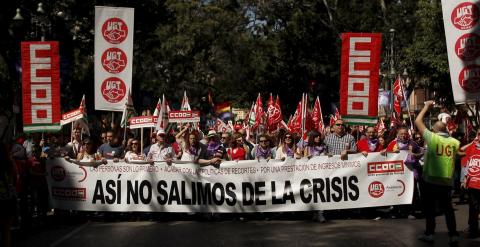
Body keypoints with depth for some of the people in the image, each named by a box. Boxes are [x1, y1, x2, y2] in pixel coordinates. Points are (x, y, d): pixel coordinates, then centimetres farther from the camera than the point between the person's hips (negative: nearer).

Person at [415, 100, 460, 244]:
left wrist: (426, 107, 9)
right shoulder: (454, 142, 1)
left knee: (429, 208, 8)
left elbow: (417, 122, -2)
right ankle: (453, 235, 7)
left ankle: (429, 234, 11)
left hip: (430, 180, -3)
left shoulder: (432, 137, -9)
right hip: (447, 181, 3)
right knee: (448, 208, 10)